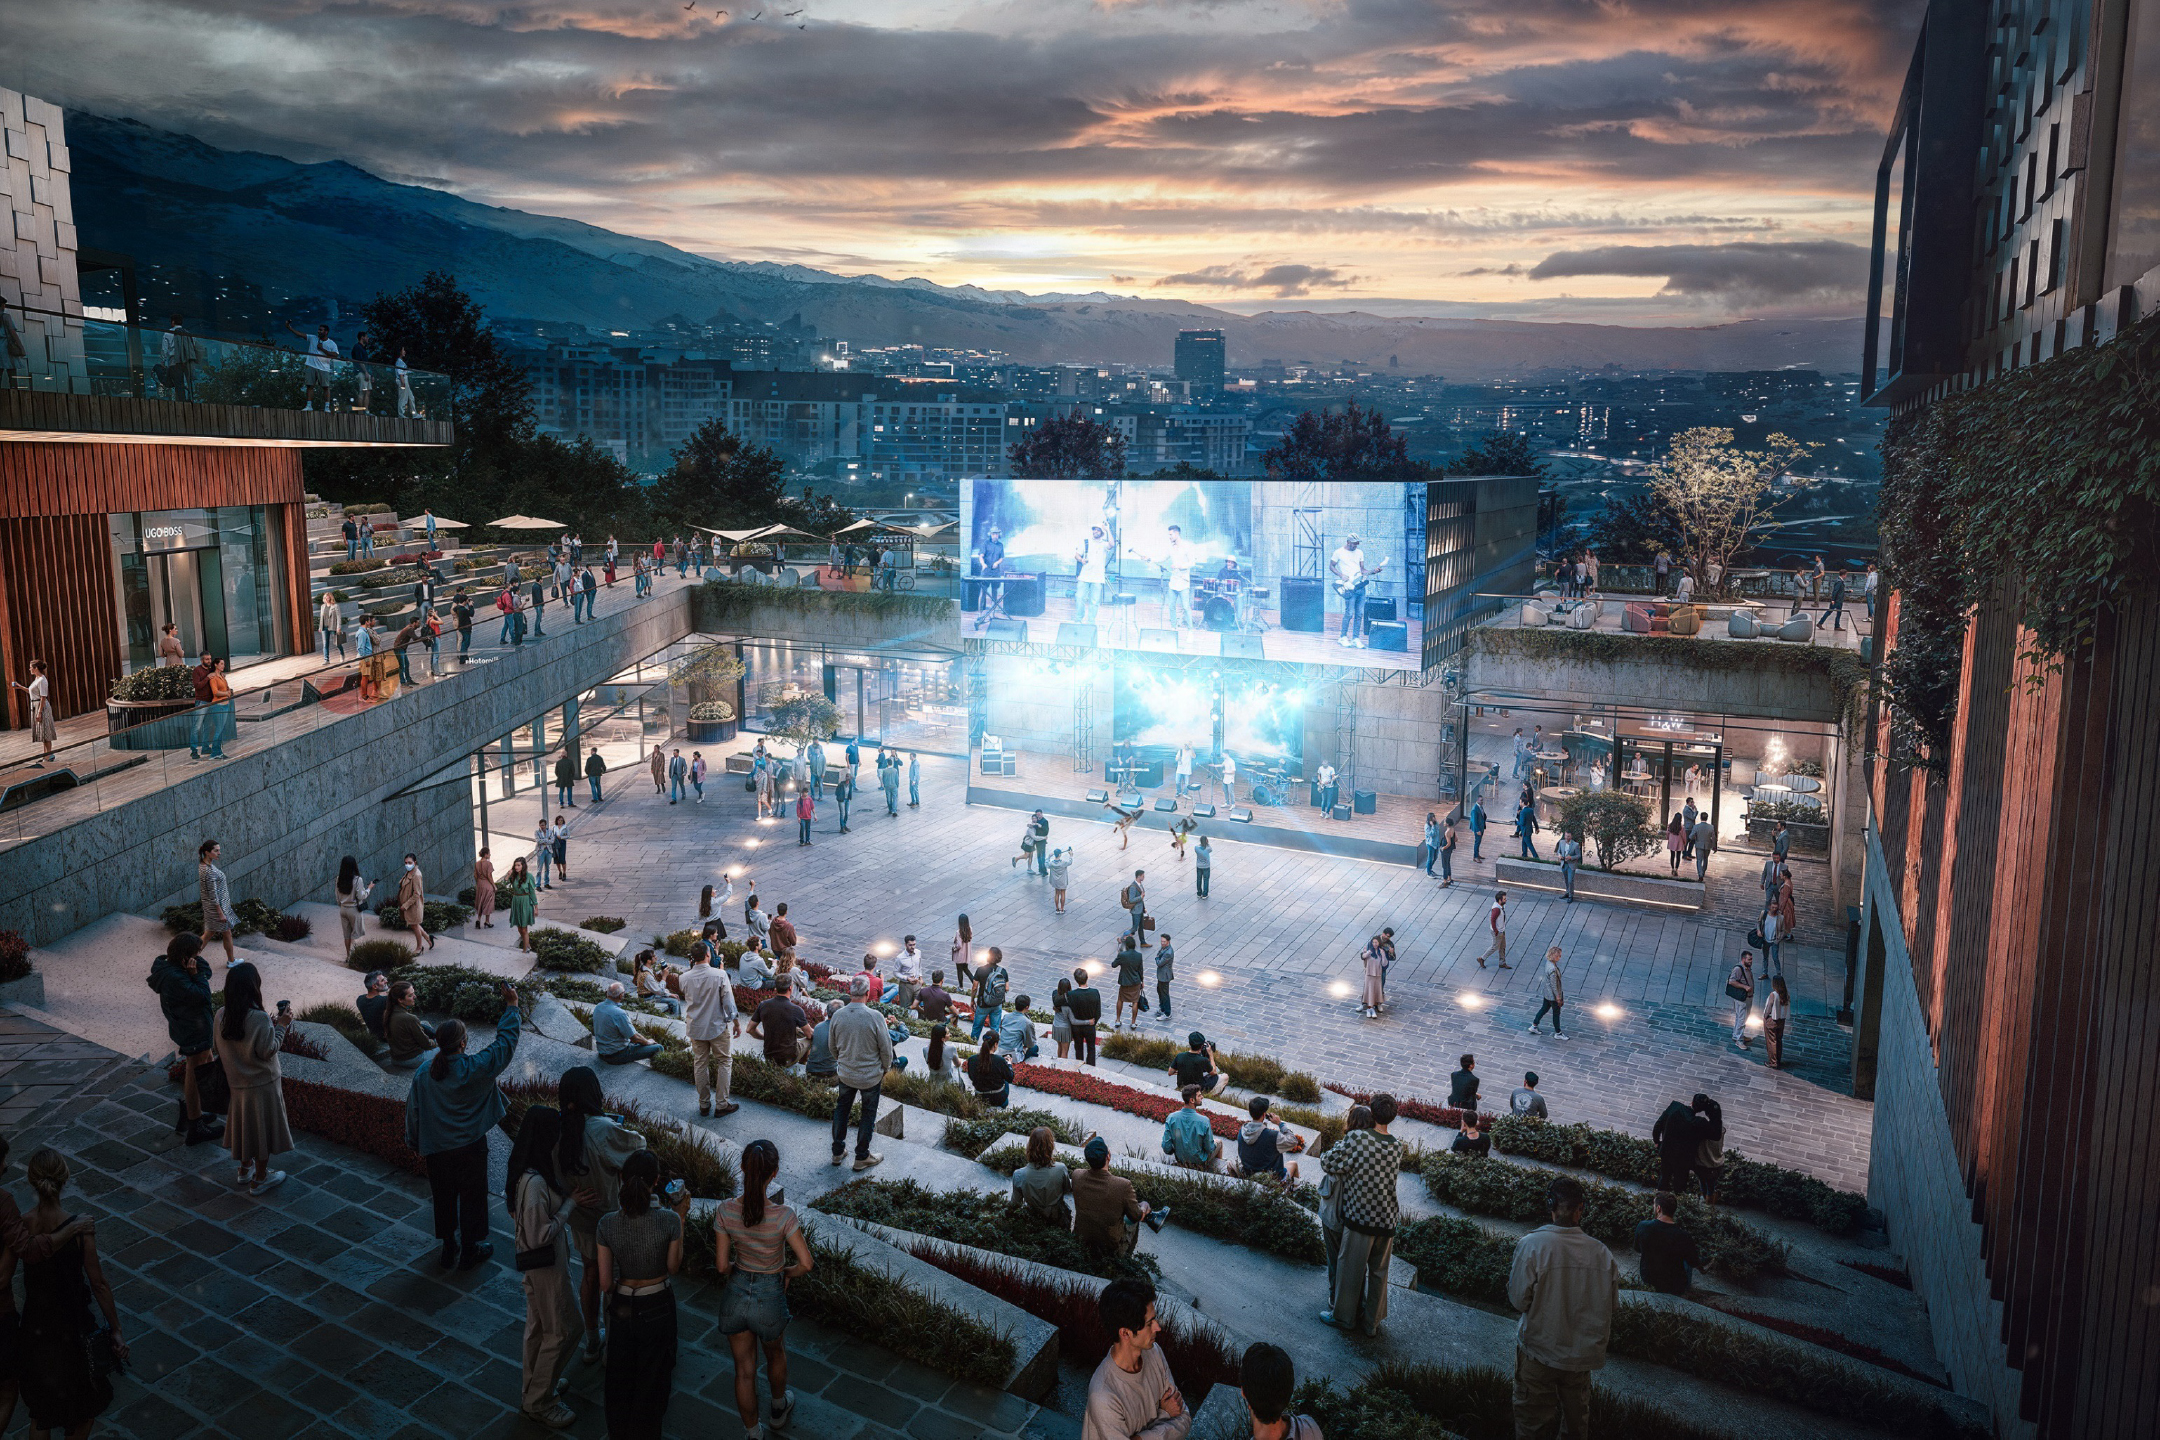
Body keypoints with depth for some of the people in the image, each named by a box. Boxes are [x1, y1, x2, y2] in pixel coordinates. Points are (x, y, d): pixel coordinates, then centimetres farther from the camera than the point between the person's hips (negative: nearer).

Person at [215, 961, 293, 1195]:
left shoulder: (221, 1016, -8)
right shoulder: (259, 1019, -28)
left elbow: (221, 1048, 4)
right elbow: (268, 1050, -22)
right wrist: (280, 1026, -12)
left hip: (236, 1082, 6)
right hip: (262, 1084, -6)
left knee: (245, 1123, 23)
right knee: (262, 1126, 9)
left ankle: (245, 1169, 39)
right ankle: (260, 1180, 21)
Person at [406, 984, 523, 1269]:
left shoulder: (424, 1074, -8)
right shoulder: (475, 1068, -21)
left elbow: (413, 1111, 2)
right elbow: (505, 1041, -12)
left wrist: (416, 1143, 17)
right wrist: (511, 1005, -5)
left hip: (436, 1150, 4)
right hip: (470, 1146, -4)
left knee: (444, 1198, 19)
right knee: (472, 1197, 13)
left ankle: (448, 1249, 33)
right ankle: (470, 1251, 26)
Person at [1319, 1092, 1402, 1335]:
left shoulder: (1357, 1138, -18)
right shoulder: (1397, 1147, -2)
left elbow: (1328, 1163, -15)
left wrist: (1339, 1145, 5)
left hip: (1360, 1217, -4)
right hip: (1387, 1219, 4)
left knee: (1350, 1268, 13)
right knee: (1378, 1272, 18)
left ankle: (1344, 1315, 28)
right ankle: (1372, 1321, 29)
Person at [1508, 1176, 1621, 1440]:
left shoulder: (1531, 1244, -21)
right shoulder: (1602, 1252, -12)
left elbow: (1519, 1300, -16)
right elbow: (1612, 1303, 0)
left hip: (1539, 1353, -3)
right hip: (1583, 1356, 3)